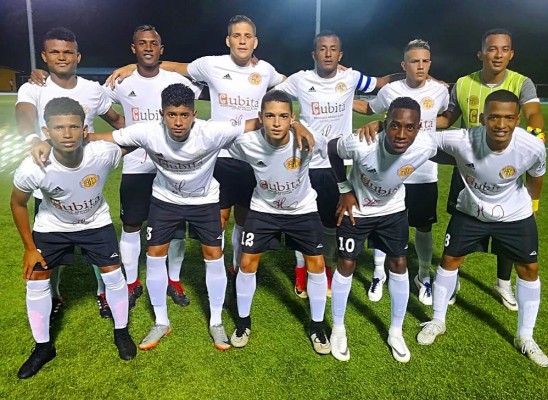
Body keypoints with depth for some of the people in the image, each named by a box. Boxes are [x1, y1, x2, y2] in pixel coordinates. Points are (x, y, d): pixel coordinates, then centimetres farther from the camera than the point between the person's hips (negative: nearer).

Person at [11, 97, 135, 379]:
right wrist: (30, 247, -7)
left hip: (95, 221, 0)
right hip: (51, 225, 0)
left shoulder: (104, 153, -35)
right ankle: (43, 346, 26)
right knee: (36, 282, 3)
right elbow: (17, 203, -13)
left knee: (113, 274, 0)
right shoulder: (32, 168, -34)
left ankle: (121, 332, 26)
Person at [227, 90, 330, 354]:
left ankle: (317, 327, 22)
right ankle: (243, 322, 24)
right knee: (247, 263, 0)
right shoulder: (246, 143, -27)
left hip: (303, 209, 0)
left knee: (317, 264, 0)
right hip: (263, 209, 0)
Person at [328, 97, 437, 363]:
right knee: (346, 265, 4)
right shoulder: (361, 144, -38)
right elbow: (332, 148, -15)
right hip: (356, 209, -2)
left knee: (399, 265, 7)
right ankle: (338, 330, 25)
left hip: (393, 210, 3)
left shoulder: (426, 148, -29)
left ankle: (396, 332, 28)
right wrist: (345, 190, -12)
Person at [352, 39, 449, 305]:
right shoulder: (390, 90, -5)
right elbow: (370, 109, 12)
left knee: (424, 227, 10)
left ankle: (424, 278, 30)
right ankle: (378, 275, 25)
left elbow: (448, 116, 20)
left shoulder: (440, 91, -1)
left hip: (425, 173, 1)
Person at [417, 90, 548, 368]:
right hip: (470, 211, -1)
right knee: (449, 260, 5)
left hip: (515, 215, 1)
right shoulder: (460, 140, -35)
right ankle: (437, 322, 28)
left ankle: (525, 337, 29)